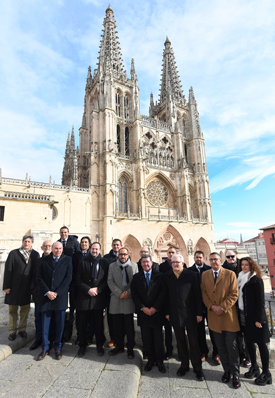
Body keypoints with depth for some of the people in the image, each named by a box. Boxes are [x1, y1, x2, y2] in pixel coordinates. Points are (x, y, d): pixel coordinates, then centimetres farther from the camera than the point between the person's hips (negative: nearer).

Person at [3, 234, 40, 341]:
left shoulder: (35, 255, 1)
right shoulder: (13, 253, -3)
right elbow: (8, 270, -4)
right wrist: (6, 286, -7)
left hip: (28, 287, 1)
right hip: (14, 286, -1)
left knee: (25, 309, 11)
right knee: (13, 309, 10)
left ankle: (22, 329, 29)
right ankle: (12, 331, 25)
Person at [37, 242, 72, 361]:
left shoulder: (67, 260, 0)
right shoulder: (45, 260, 5)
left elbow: (68, 278, -5)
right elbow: (40, 278, 2)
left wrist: (56, 293, -10)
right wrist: (47, 292, -9)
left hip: (60, 296, -1)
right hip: (46, 295, 1)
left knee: (60, 323, 7)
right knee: (45, 323, 7)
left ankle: (58, 348, 23)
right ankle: (45, 348, 24)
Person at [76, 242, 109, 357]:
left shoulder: (104, 263, 2)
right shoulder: (83, 262, 3)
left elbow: (107, 280, 2)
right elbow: (78, 279, 0)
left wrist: (98, 289, -11)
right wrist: (88, 290, -11)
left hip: (99, 297, 0)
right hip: (84, 297, 0)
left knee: (99, 323, 9)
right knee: (82, 323, 9)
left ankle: (100, 345, 28)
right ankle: (82, 345, 29)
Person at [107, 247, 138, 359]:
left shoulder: (134, 265, 4)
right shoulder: (112, 266, 7)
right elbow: (110, 282, 1)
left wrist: (129, 292, -11)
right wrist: (119, 293, -9)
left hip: (129, 299, -1)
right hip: (116, 299, 1)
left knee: (129, 325, 4)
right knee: (117, 325, 10)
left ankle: (130, 348, 20)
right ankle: (119, 346, 28)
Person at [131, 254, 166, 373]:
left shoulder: (159, 276, -2)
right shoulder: (136, 277, 4)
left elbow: (163, 293, -5)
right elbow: (134, 294, 1)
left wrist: (154, 308, -10)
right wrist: (143, 308, -9)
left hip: (157, 312, -1)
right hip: (143, 313, 2)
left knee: (158, 338, 6)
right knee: (146, 339, 9)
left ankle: (159, 361, 24)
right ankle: (150, 360, 28)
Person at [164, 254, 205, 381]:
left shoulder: (191, 275, -8)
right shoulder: (167, 276, 0)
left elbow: (197, 295, -5)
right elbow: (166, 295, 5)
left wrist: (199, 313, -6)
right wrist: (167, 312, 5)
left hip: (189, 313, -2)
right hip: (175, 313, 3)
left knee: (193, 341, 8)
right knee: (180, 340, 15)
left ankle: (197, 367, 25)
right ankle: (184, 364, 33)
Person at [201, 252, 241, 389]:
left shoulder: (230, 274, -5)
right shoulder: (205, 275, 5)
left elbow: (234, 294, -8)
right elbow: (204, 293, 5)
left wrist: (222, 307, -15)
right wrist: (212, 306, -9)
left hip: (228, 315, -2)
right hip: (213, 316, 3)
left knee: (231, 345, 4)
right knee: (220, 346, 12)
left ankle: (235, 374, 21)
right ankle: (226, 371, 28)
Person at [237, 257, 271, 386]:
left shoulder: (256, 280, -11)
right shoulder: (240, 279, 8)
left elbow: (260, 300, -12)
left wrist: (258, 319, -15)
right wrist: (240, 315, 10)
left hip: (255, 317, -6)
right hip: (244, 316, 7)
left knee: (261, 343, 4)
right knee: (249, 341, 14)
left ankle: (266, 374, 18)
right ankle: (254, 368, 31)